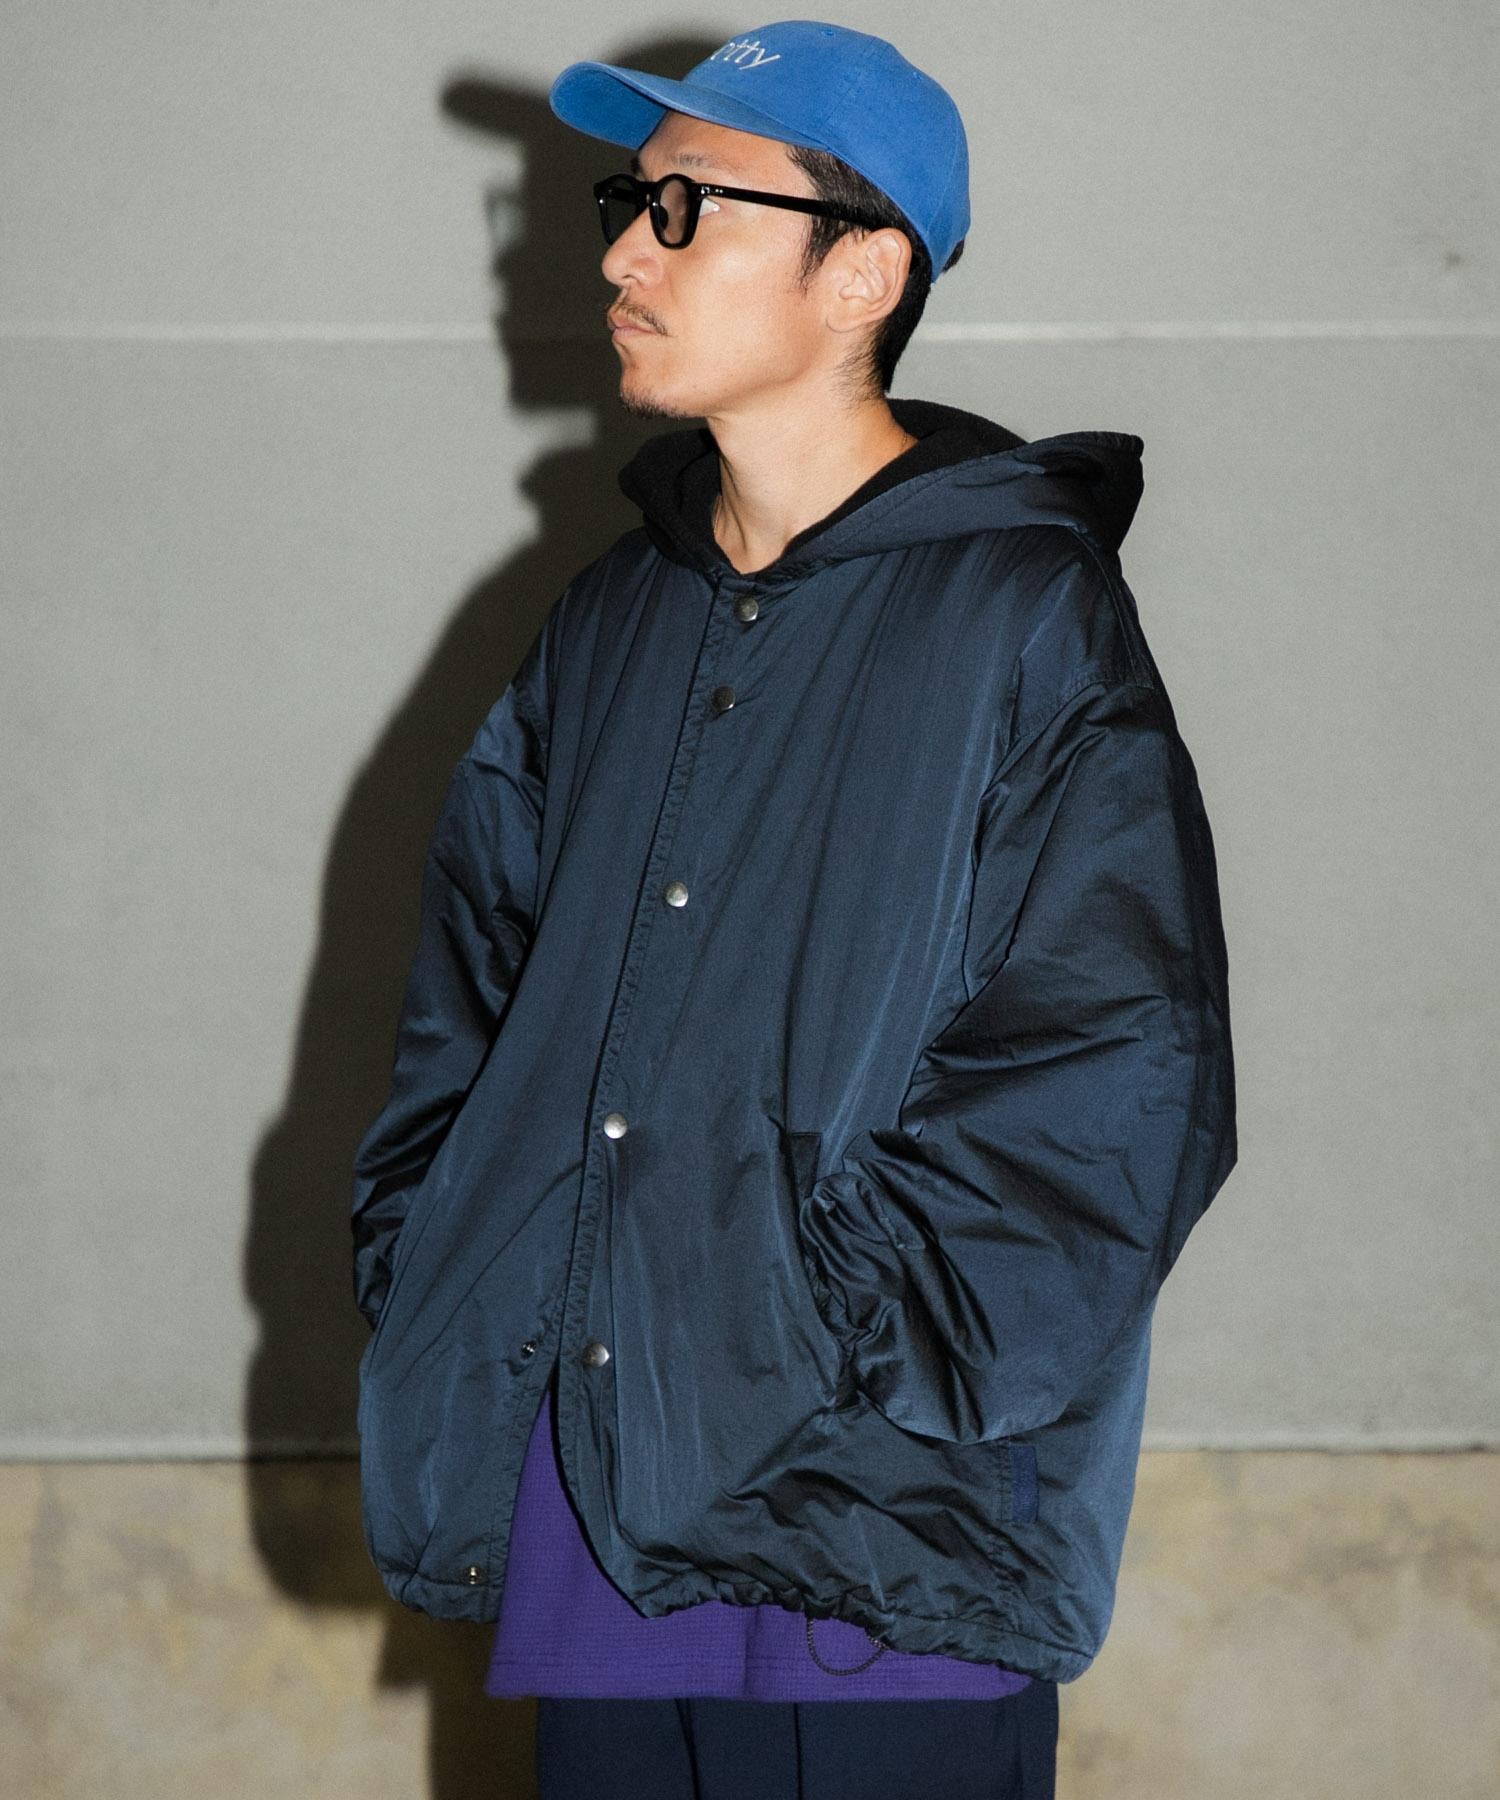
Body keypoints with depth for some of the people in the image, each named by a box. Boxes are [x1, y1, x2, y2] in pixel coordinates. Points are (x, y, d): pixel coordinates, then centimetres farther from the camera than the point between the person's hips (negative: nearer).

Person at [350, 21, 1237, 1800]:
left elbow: (1123, 1082, -12)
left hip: (873, 1515, -6)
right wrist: (434, 1279, 5)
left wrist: (826, 1345, -15)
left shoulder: (1025, 611, -6)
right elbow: (473, 973, 20)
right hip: (581, 1496, 6)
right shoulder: (614, 618, 14)